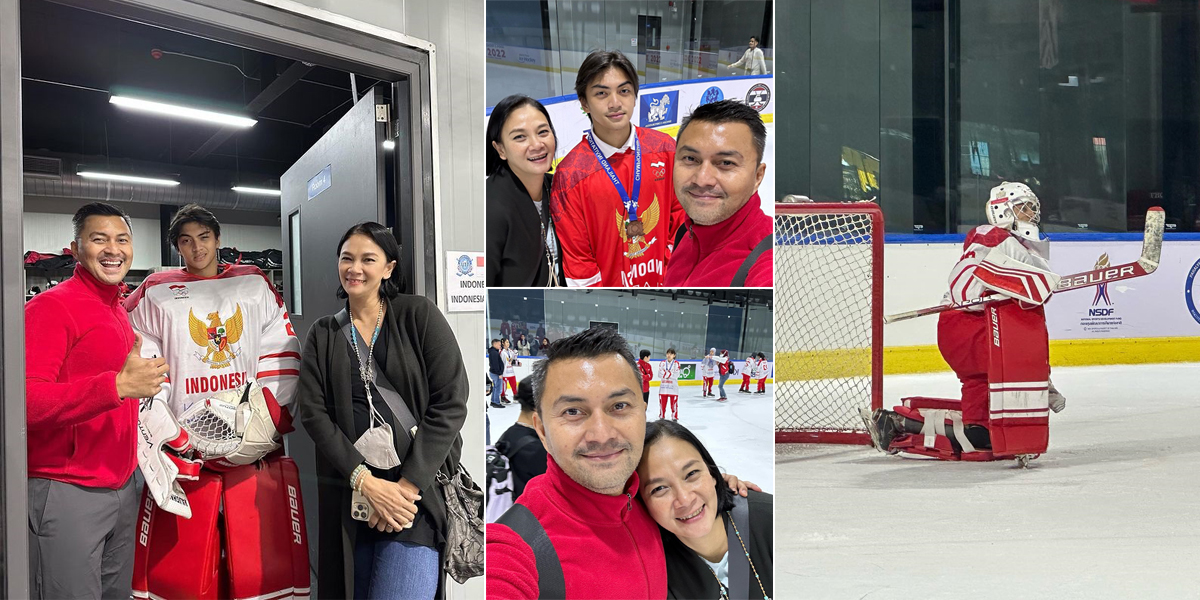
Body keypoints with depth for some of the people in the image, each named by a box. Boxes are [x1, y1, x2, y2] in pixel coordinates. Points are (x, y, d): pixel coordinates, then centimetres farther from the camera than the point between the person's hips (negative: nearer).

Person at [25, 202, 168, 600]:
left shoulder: (120, 311, 14)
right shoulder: (51, 306, -11)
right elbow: (28, 400, -23)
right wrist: (118, 385, -28)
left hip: (121, 488, 8)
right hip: (66, 491, -8)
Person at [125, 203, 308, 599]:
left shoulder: (256, 285, 14)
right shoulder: (155, 294, 12)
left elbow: (282, 359, 7)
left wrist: (263, 416, -7)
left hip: (257, 450, 0)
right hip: (185, 447, 0)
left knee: (266, 561, -2)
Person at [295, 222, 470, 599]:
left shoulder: (419, 316, 1)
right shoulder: (323, 335, 10)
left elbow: (451, 403, -6)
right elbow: (313, 412, 0)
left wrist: (407, 485, -12)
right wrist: (365, 482, -14)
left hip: (419, 491, -3)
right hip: (348, 493, 3)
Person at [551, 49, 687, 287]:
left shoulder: (664, 148, -6)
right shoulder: (570, 175, -17)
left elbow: (679, 214, 3)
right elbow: (576, 258, -12)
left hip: (663, 280, 3)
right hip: (610, 283, -3)